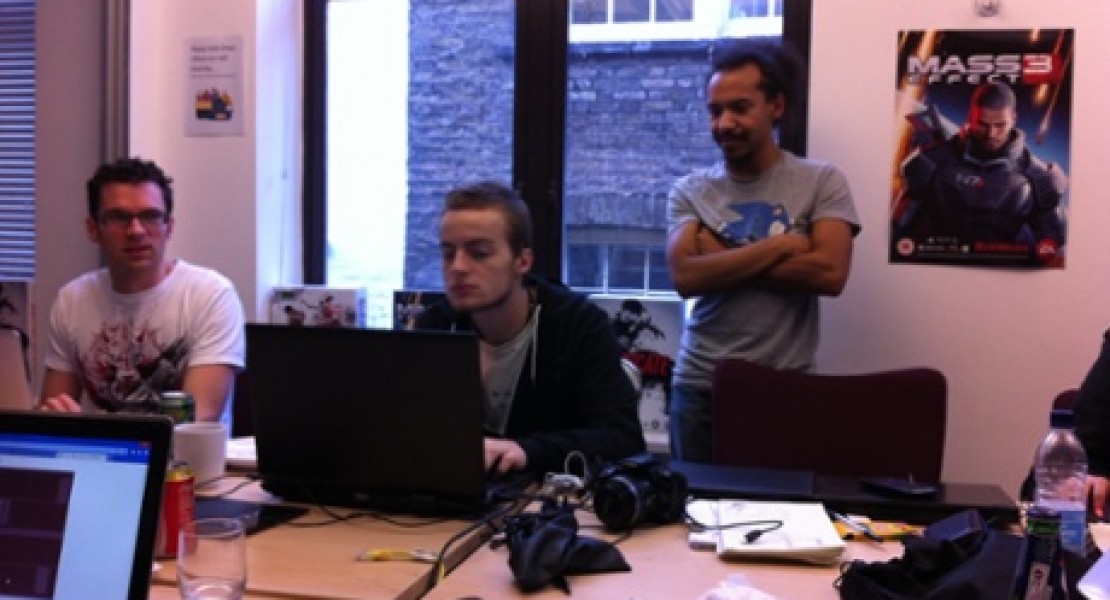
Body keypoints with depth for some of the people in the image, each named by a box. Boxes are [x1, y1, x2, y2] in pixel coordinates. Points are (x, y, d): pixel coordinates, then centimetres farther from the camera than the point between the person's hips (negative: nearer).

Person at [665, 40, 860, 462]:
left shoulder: (821, 181, -1)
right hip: (700, 386, 2)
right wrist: (782, 243, -12)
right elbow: (685, 277, -11)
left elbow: (829, 273, -15)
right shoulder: (690, 191, 4)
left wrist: (722, 259, -10)